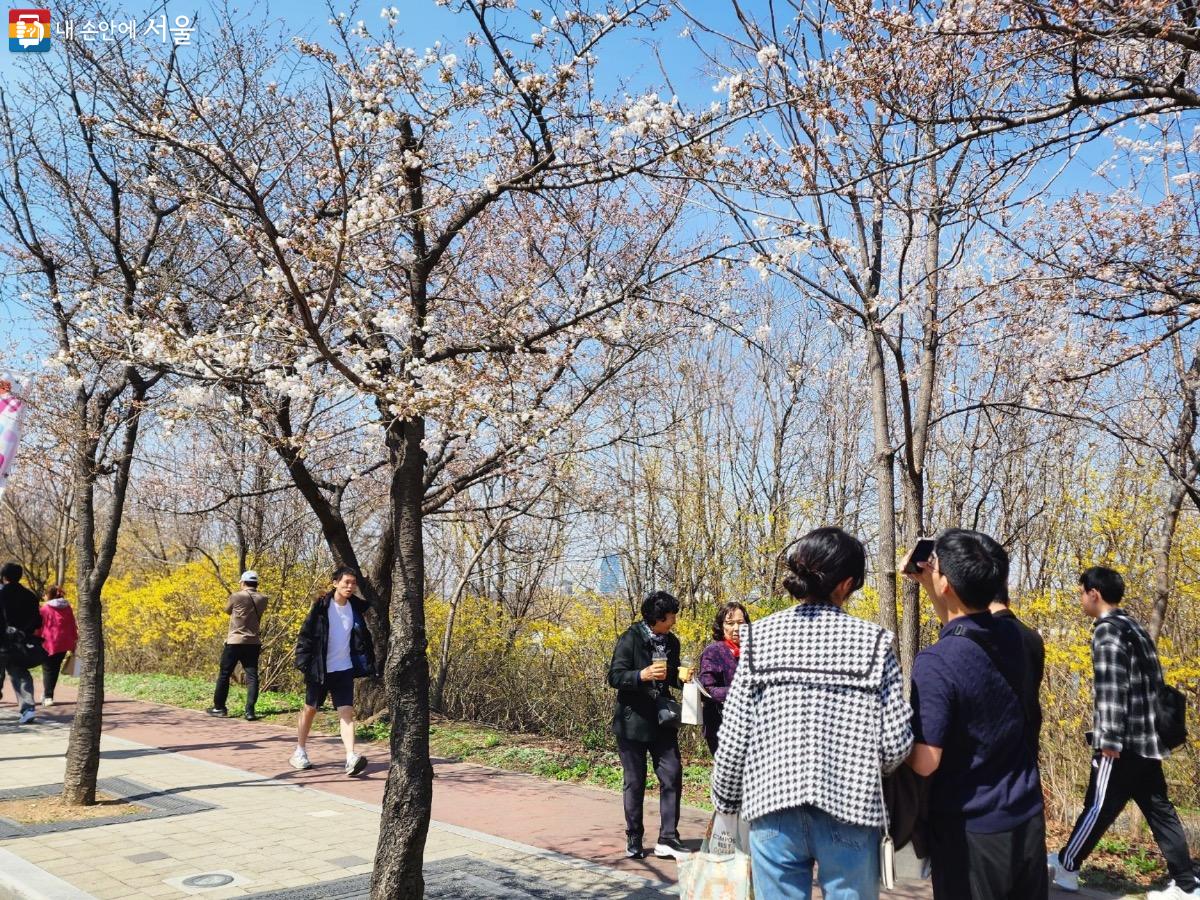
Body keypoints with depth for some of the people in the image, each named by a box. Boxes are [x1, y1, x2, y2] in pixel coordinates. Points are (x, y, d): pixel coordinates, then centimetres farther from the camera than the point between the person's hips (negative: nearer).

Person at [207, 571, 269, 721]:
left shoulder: (236, 596, -8)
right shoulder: (263, 599, 2)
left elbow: (227, 610, 9)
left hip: (235, 642, -3)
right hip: (253, 643, 3)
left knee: (224, 674, 12)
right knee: (252, 676, 0)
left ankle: (219, 707, 21)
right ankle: (250, 710, -9)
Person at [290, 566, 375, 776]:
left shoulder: (356, 608, 1)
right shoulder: (322, 607, -10)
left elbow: (362, 638, 11)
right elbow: (306, 634, -9)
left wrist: (367, 665, 2)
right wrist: (304, 662, -14)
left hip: (344, 669, 2)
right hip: (319, 669, -2)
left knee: (347, 711, -8)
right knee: (310, 709, 12)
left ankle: (351, 758, -16)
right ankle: (299, 752, 28)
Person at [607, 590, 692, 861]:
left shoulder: (671, 642, 7)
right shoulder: (630, 640, -12)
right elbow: (614, 677, -15)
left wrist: (682, 677, -3)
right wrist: (642, 675, -32)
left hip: (662, 721, 5)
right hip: (633, 721, -5)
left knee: (672, 775, -3)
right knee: (634, 781, 5)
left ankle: (667, 839, 4)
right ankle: (633, 839, 18)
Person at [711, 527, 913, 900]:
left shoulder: (760, 637, -1)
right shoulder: (873, 642, -4)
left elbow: (734, 735, -2)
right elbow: (896, 744, -6)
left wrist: (725, 804, 11)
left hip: (773, 803, 1)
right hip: (850, 807, -1)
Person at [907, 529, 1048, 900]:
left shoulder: (935, 662, -24)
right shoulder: (1011, 636, -3)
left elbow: (925, 763, -22)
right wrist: (925, 583, 14)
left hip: (970, 828, -6)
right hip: (1026, 819, 6)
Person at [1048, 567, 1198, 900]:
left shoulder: (1108, 630, -13)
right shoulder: (1135, 628, 15)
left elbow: (1112, 688, -20)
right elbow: (1149, 683, 19)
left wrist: (1109, 738, -20)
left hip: (1123, 741, -9)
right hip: (1147, 739, 9)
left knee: (1099, 807, 3)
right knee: (1160, 811, 11)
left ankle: (1065, 866, 16)